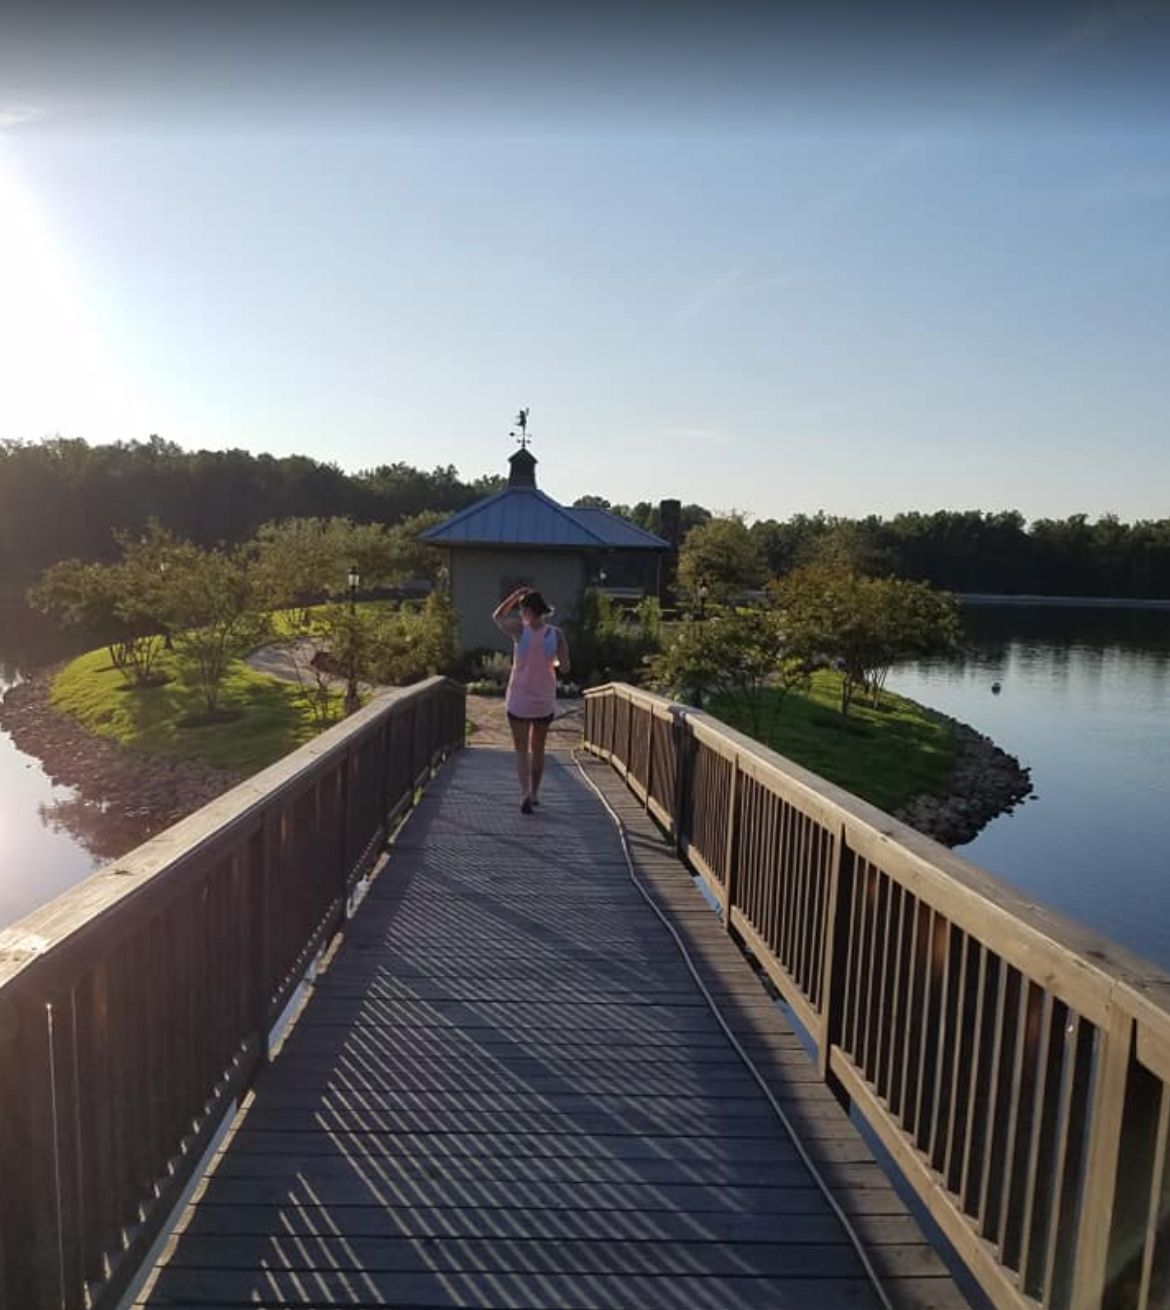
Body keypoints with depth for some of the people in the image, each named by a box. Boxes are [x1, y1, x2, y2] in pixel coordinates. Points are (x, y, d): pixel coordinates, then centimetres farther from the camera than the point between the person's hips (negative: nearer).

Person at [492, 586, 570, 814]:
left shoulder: (520, 629, -13)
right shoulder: (556, 634, -8)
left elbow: (498, 617, 7)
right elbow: (564, 668, -4)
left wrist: (516, 594, 9)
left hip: (519, 701, -2)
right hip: (545, 701, 2)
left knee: (522, 750, 7)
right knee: (538, 749, 19)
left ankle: (526, 793, -11)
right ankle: (535, 793, 28)